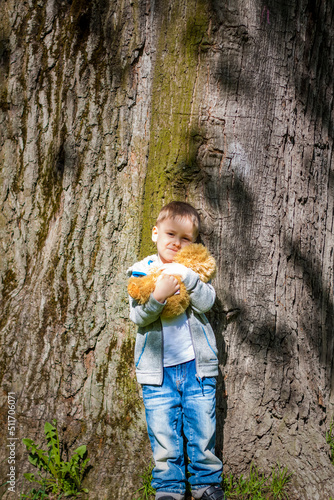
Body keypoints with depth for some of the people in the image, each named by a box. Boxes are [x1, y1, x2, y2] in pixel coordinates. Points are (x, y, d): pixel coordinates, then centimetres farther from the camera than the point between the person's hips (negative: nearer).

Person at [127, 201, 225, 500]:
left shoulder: (194, 270, 6)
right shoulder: (141, 271, 3)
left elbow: (206, 303, -10)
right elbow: (138, 317, -6)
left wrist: (186, 275, -22)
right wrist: (158, 296, -23)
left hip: (197, 366, 1)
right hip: (158, 369, 0)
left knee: (203, 432, 9)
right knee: (163, 435, 5)